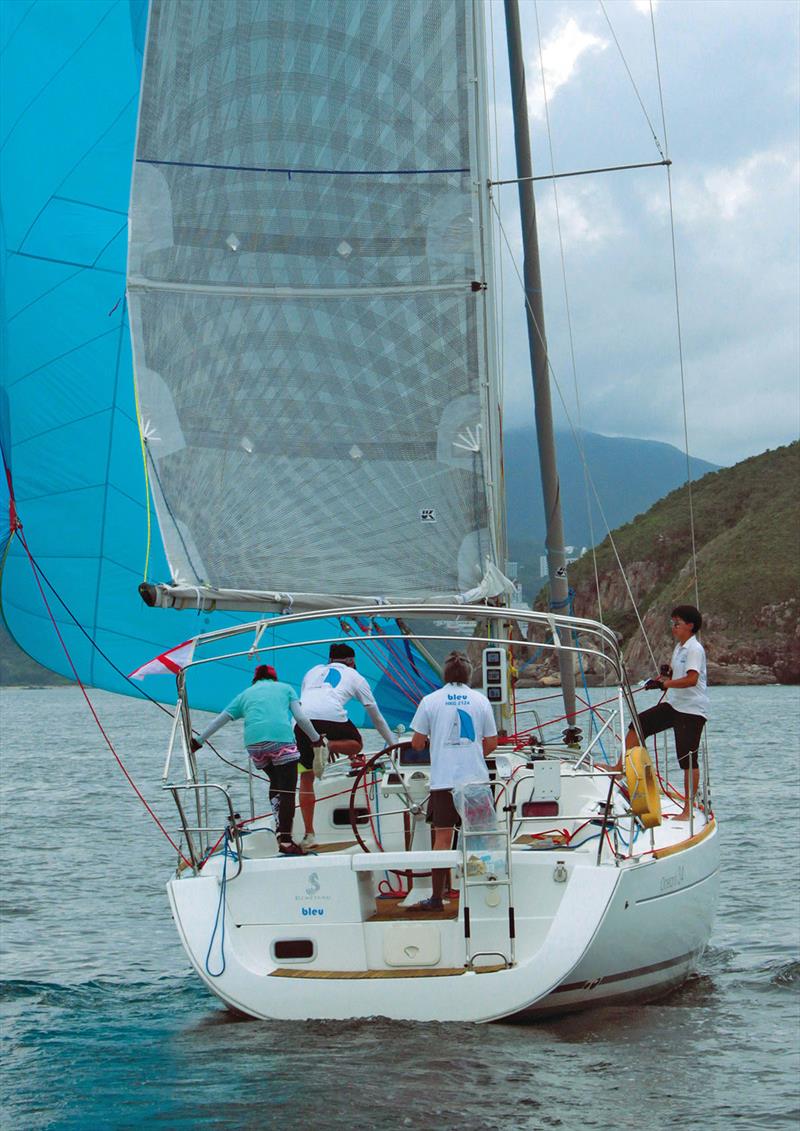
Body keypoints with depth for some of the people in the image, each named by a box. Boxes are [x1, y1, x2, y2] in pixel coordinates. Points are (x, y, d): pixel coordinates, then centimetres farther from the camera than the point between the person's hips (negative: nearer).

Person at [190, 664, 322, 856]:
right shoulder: (285, 688, 23)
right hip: (282, 739, -3)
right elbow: (301, 718, 11)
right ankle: (286, 841, -12)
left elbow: (218, 721, 28)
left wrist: (198, 741, 37)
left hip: (254, 742, 3)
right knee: (287, 790, -3)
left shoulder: (245, 695, 28)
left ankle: (281, 829, 13)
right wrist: (317, 739, 21)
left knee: (275, 783, 22)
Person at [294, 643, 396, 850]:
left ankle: (309, 835, 7)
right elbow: (376, 718, 33)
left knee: (306, 779, 14)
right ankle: (328, 745, -5)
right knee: (357, 745, 27)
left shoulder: (313, 672, 34)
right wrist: (394, 746, 44)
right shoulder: (355, 677, 27)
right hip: (332, 716, -3)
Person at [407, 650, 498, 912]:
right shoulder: (481, 700, 4)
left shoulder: (430, 701, 0)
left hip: (444, 780, -1)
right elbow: (491, 744, 8)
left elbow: (417, 743, 2)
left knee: (442, 837, 0)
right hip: (476, 779, 1)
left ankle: (437, 898, -2)